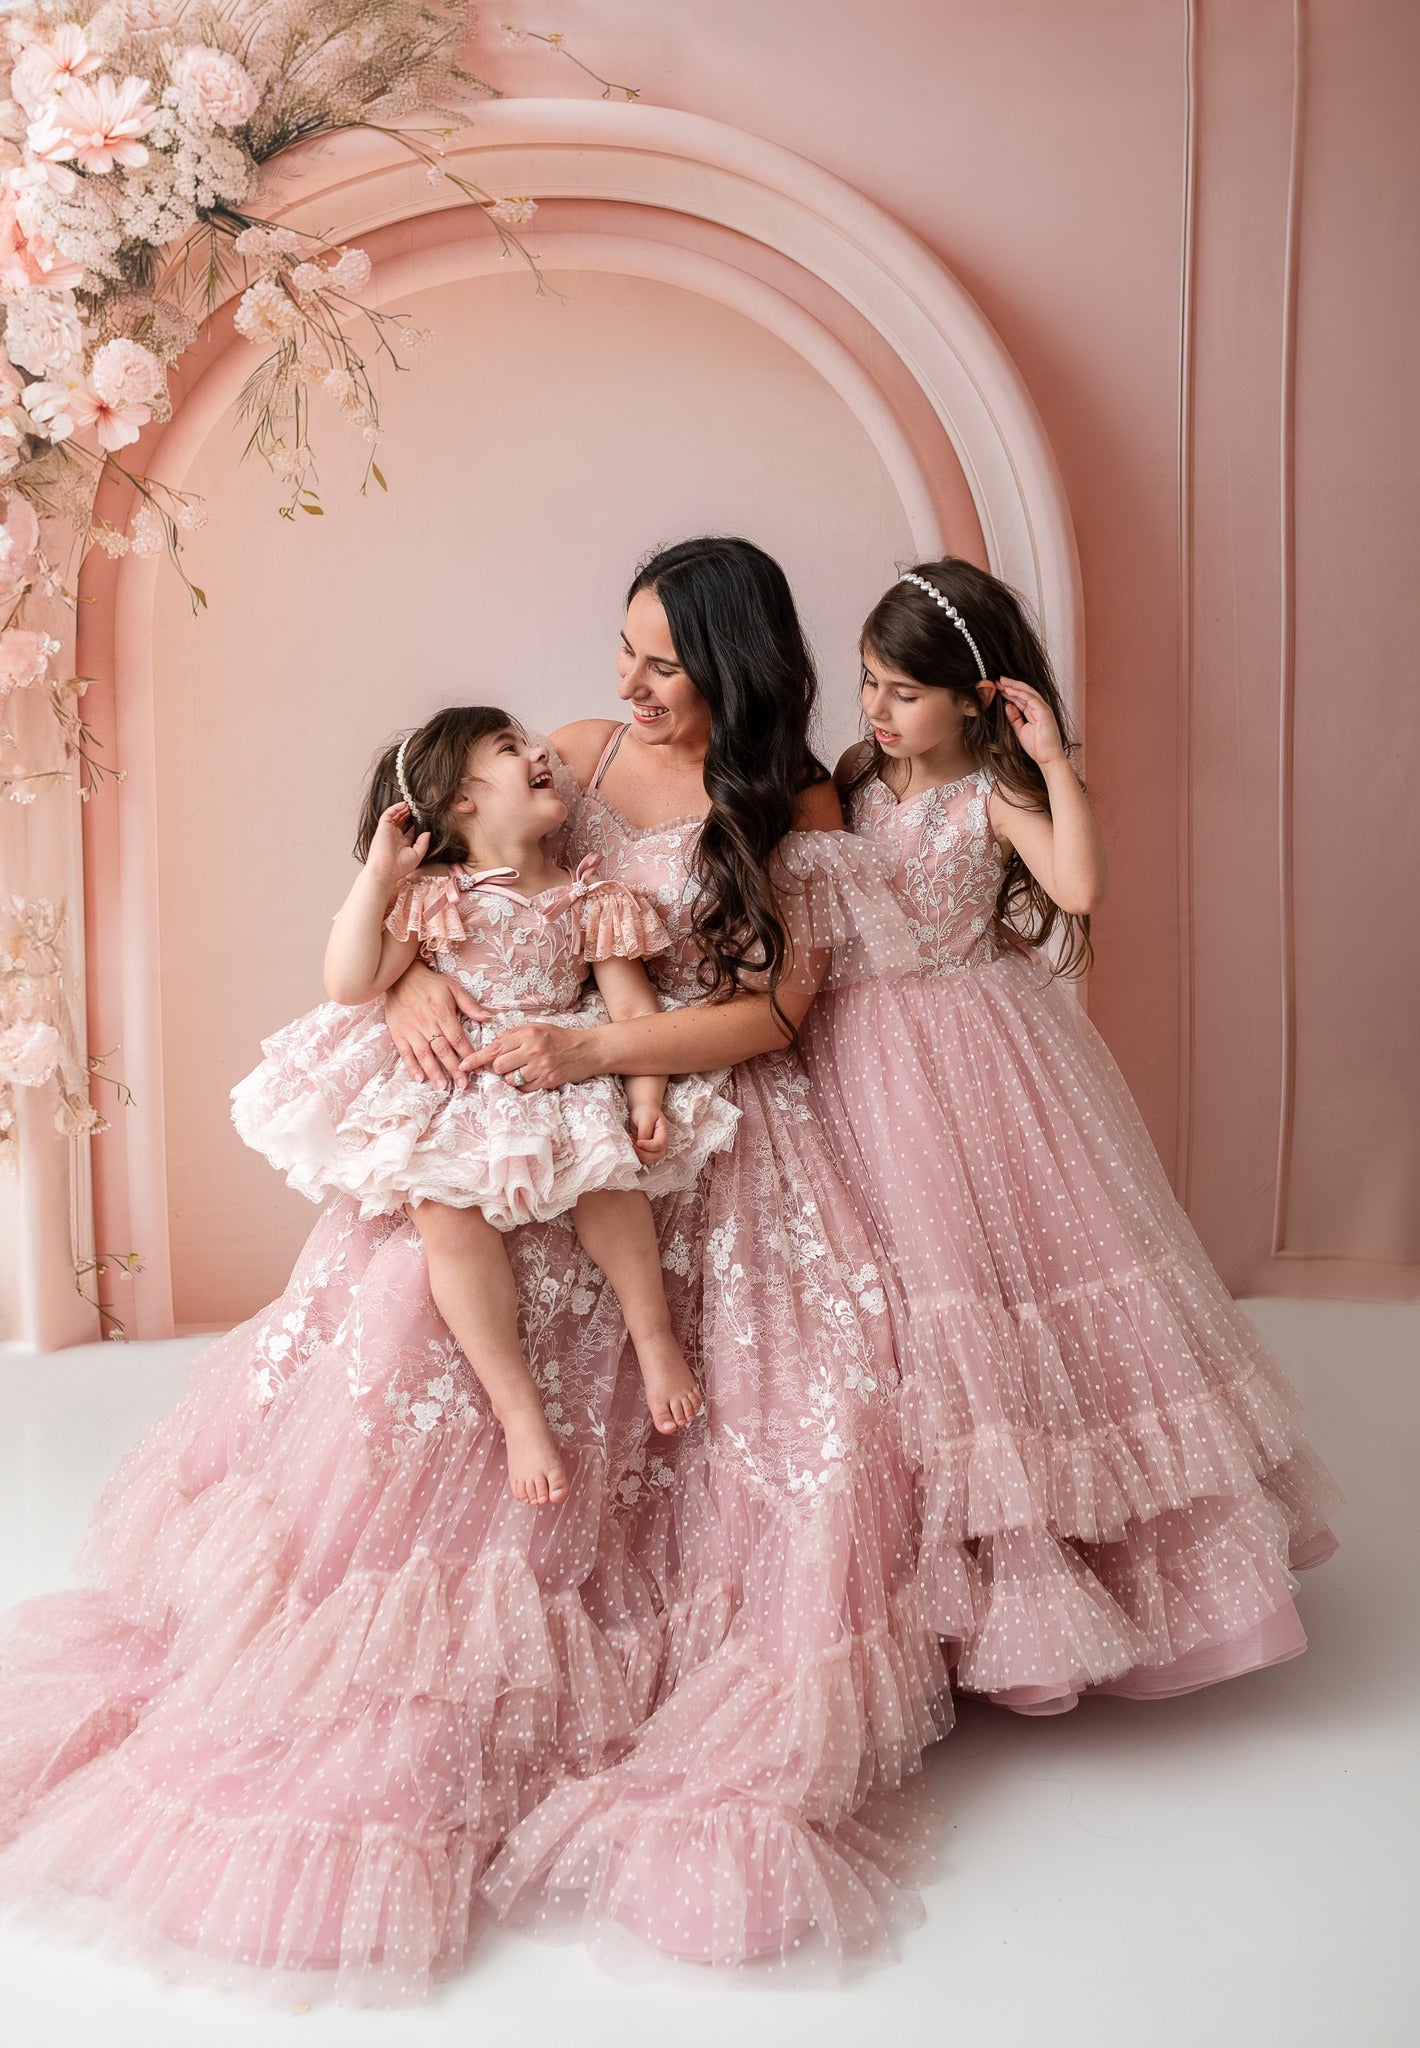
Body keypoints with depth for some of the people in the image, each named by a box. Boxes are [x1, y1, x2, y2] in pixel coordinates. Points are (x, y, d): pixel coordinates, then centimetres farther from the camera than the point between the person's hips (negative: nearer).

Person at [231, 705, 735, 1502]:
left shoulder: (591, 901, 5)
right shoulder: (433, 897, 0)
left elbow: (632, 1003, 2)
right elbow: (351, 983, -9)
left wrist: (648, 1095, -12)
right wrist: (378, 874, -11)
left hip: (560, 1085, 2)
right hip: (448, 1095, -2)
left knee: (605, 1171, -27)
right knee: (449, 1211, -27)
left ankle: (655, 1335, -3)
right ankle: (520, 1409, -18)